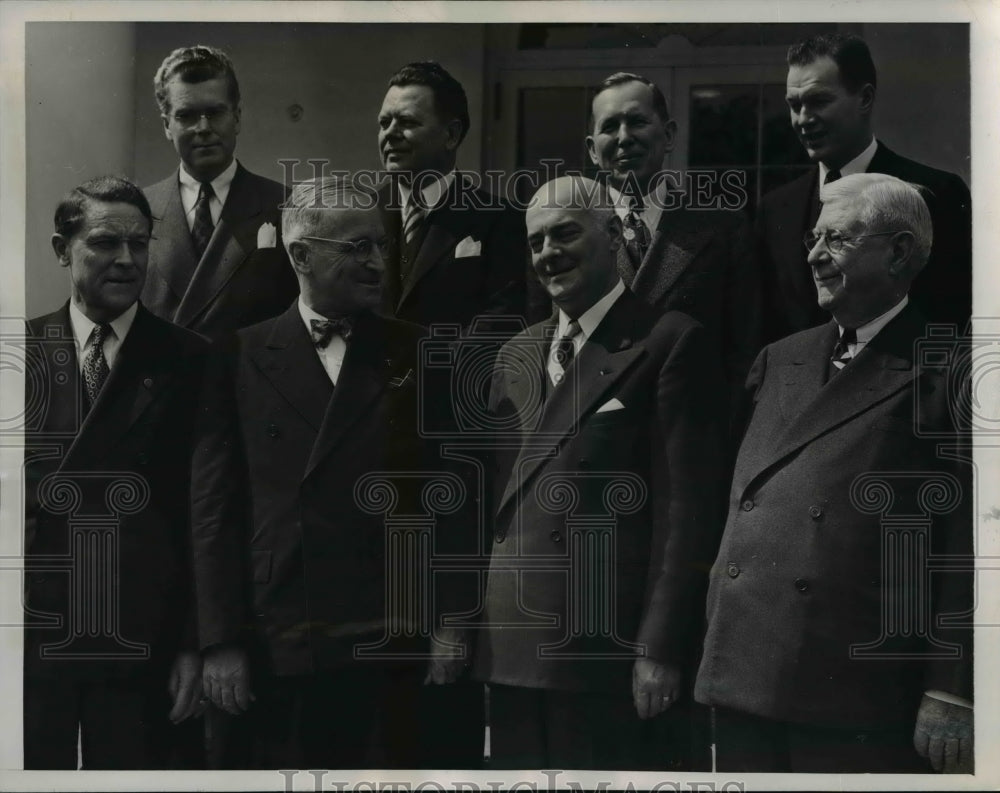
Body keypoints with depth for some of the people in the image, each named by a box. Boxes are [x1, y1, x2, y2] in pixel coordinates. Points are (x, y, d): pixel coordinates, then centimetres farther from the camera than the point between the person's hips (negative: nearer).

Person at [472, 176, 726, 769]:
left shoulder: (671, 343, -5)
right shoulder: (517, 355, 15)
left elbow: (687, 512, -10)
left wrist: (661, 650, -14)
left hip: (616, 654, -6)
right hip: (512, 653, 6)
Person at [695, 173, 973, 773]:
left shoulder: (943, 374, -4)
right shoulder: (781, 361, 15)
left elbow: (964, 553, -8)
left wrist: (950, 697, -11)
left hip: (859, 698, -5)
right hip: (740, 679, 6)